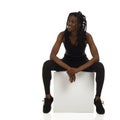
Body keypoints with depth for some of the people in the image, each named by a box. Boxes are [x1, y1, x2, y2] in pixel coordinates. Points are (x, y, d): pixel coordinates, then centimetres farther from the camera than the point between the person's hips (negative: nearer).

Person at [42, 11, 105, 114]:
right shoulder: (62, 35, -22)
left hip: (82, 62, -1)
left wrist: (78, 69, -40)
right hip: (67, 62, 1)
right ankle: (48, 97, -15)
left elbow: (96, 57, -30)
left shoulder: (87, 36, -24)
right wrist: (68, 68, -39)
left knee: (100, 67, -32)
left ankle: (97, 99, -18)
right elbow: (52, 55, -27)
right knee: (47, 65, -29)